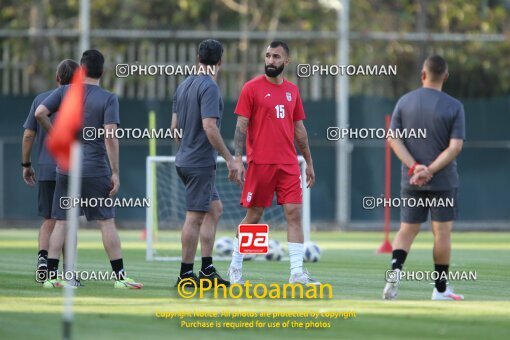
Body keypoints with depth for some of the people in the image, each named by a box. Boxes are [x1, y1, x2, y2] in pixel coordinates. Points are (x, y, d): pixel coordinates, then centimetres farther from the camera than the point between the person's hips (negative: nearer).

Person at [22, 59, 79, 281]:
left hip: (46, 170, 2)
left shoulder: (40, 100, 6)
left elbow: (28, 134, 4)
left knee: (49, 221, 10)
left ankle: (43, 256, -14)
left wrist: (26, 165, 12)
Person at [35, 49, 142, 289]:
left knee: (61, 222, 6)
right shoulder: (108, 99, -5)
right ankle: (120, 276, 1)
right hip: (95, 170, -3)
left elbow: (39, 113, -8)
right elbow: (110, 136, -13)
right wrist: (115, 173, -11)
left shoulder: (64, 92, 3)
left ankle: (51, 275, 2)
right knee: (107, 222, 2)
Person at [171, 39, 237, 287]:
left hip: (185, 160, 9)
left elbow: (175, 125, 16)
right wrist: (229, 158, -18)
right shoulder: (209, 87, -15)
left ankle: (207, 269, 14)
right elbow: (209, 127, -23)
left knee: (214, 208, 16)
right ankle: (186, 274, 2)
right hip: (200, 162, -9)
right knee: (195, 216, -3)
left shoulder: (184, 85, 11)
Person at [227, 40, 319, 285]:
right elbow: (241, 125, -5)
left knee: (294, 213, -4)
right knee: (253, 215, 2)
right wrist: (238, 159, -14)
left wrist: (309, 162, 17)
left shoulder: (292, 90, 12)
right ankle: (235, 267, 16)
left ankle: (297, 272, -6)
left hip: (289, 164, 4)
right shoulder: (252, 88, -2)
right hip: (260, 163, -4)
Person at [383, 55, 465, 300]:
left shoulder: (404, 102, 3)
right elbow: (455, 146, -13)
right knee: (442, 232, 6)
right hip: (443, 180, -3)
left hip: (411, 181, 3)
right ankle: (441, 289, 10)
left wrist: (415, 167, -10)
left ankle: (396, 268, -15)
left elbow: (393, 139, -3)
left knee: (407, 230, 11)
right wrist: (430, 170, -14)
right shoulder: (454, 106, -6)